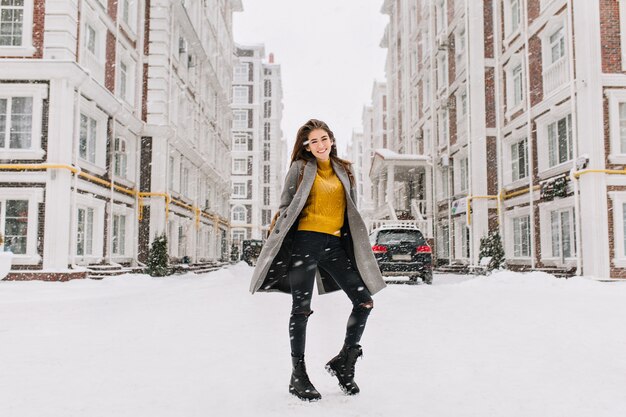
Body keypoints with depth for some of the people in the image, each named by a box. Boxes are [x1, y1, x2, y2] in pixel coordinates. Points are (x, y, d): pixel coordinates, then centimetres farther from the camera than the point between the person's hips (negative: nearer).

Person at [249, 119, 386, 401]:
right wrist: (277, 245, -3)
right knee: (301, 309, 0)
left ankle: (343, 362, 16)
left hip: (335, 244, 4)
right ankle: (298, 377, 14)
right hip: (304, 242, -4)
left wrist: (355, 245, 17)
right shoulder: (300, 168, 4)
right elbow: (285, 208, 4)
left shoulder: (345, 171, 16)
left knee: (365, 303, -3)